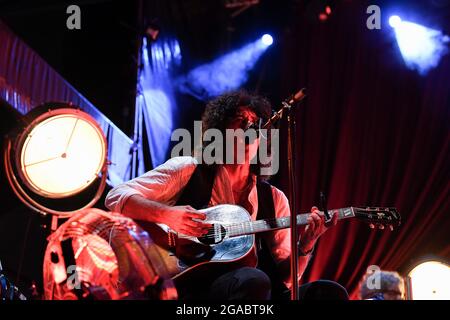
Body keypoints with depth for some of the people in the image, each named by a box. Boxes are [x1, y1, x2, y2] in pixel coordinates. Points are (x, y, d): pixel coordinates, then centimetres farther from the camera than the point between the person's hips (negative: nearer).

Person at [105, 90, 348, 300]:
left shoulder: (274, 199, 17)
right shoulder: (189, 170, 8)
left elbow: (284, 277, 13)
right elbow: (116, 198, 0)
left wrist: (305, 245, -7)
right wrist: (167, 214, -17)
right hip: (190, 287, -4)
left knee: (331, 292, -20)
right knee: (254, 281, -36)